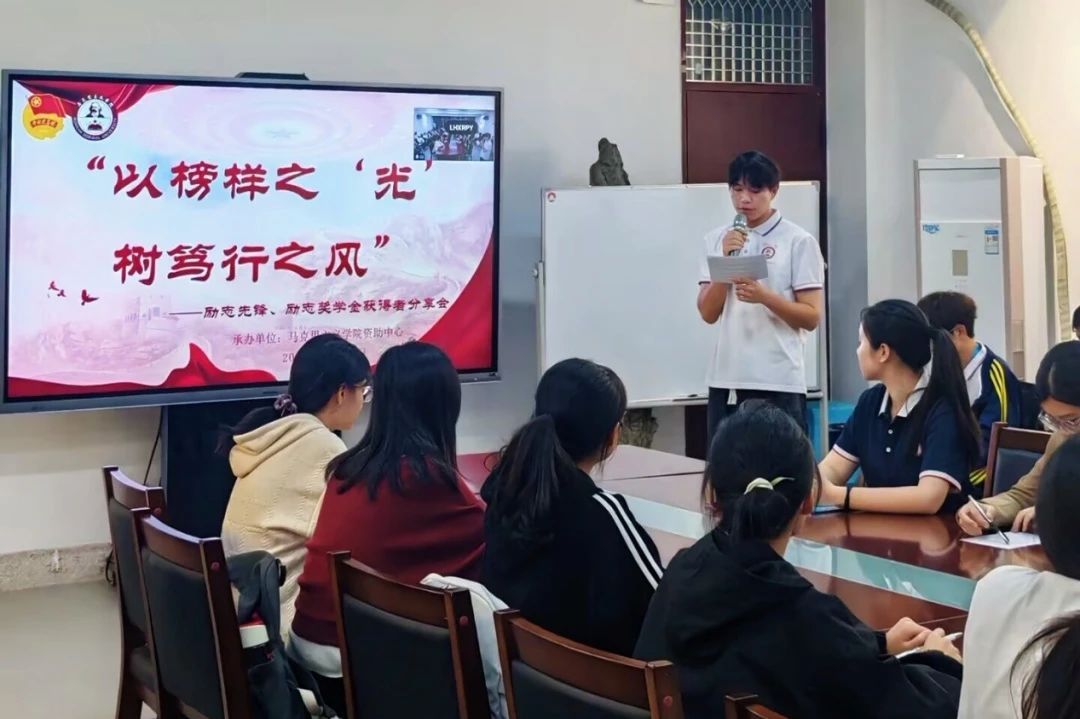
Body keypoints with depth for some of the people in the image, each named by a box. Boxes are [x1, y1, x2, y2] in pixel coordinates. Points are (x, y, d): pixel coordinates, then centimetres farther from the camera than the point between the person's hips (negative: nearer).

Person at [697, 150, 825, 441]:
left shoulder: (799, 241, -2)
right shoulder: (717, 240, 9)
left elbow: (812, 317, -4)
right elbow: (708, 313, 4)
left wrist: (764, 296, -20)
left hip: (779, 382, -4)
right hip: (725, 380, 4)